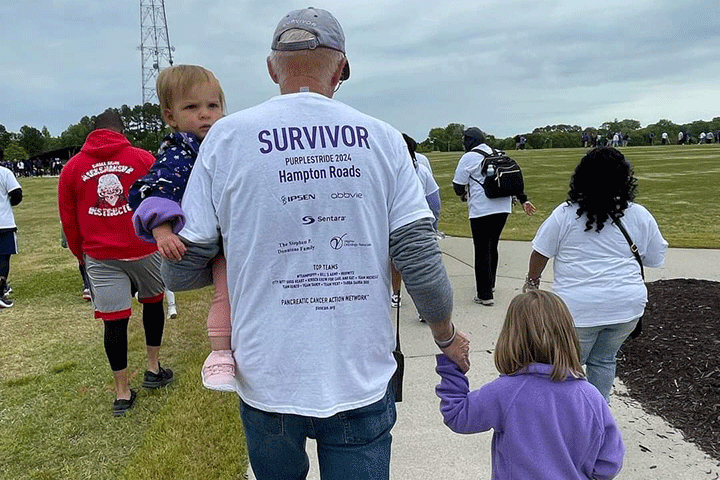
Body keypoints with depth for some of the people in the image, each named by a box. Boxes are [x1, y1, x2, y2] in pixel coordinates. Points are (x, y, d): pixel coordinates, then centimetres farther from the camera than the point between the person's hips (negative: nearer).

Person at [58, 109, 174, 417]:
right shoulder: (143, 159, -1)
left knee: (113, 321, 5)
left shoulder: (72, 168, 5)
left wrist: (81, 255, 20)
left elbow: (68, 221, 9)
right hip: (144, 250, -1)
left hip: (100, 256, 1)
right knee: (153, 302, 22)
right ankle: (153, 369, 29)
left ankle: (122, 393, 16)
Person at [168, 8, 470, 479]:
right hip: (362, 382, 0)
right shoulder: (382, 139, -4)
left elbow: (184, 267, -3)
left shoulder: (225, 137, -6)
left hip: (268, 381, 1)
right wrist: (447, 335, 11)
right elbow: (419, 255, -7)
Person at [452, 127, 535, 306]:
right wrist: (524, 200, 19)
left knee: (482, 251, -2)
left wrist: (463, 196, 18)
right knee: (492, 247, 21)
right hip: (503, 208, 7)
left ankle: (485, 295, 1)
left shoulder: (468, 158, -4)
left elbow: (459, 186, -3)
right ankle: (490, 283, 35)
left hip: (481, 210, -7)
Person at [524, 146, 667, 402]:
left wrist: (532, 281, 15)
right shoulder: (639, 216, 0)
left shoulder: (564, 215, -7)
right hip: (626, 305, 3)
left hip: (577, 307, -3)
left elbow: (540, 253, -1)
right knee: (604, 360, 19)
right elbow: (656, 258, 11)